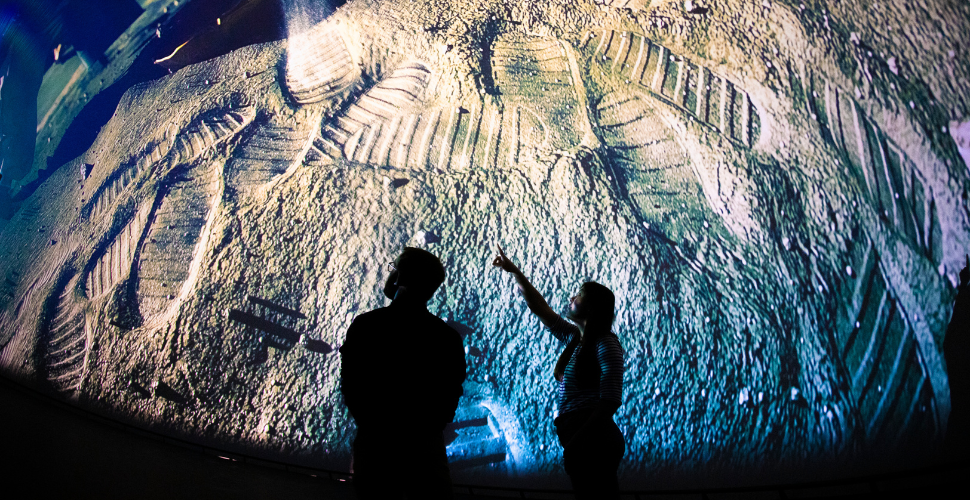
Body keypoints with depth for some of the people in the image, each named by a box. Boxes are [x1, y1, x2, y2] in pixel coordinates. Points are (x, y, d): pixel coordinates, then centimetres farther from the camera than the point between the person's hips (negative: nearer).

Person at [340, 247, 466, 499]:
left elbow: (350, 388, -6)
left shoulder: (364, 326, -12)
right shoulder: (448, 337, -10)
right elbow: (450, 398, -3)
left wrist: (372, 427, 8)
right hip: (424, 450, 0)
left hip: (373, 447, 0)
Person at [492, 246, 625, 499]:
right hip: (577, 437, 7)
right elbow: (539, 308, 19)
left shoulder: (606, 344, -10)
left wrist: (577, 444, -18)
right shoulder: (574, 337, 11)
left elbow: (610, 400, -18)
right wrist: (515, 272, 20)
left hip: (595, 440, -7)